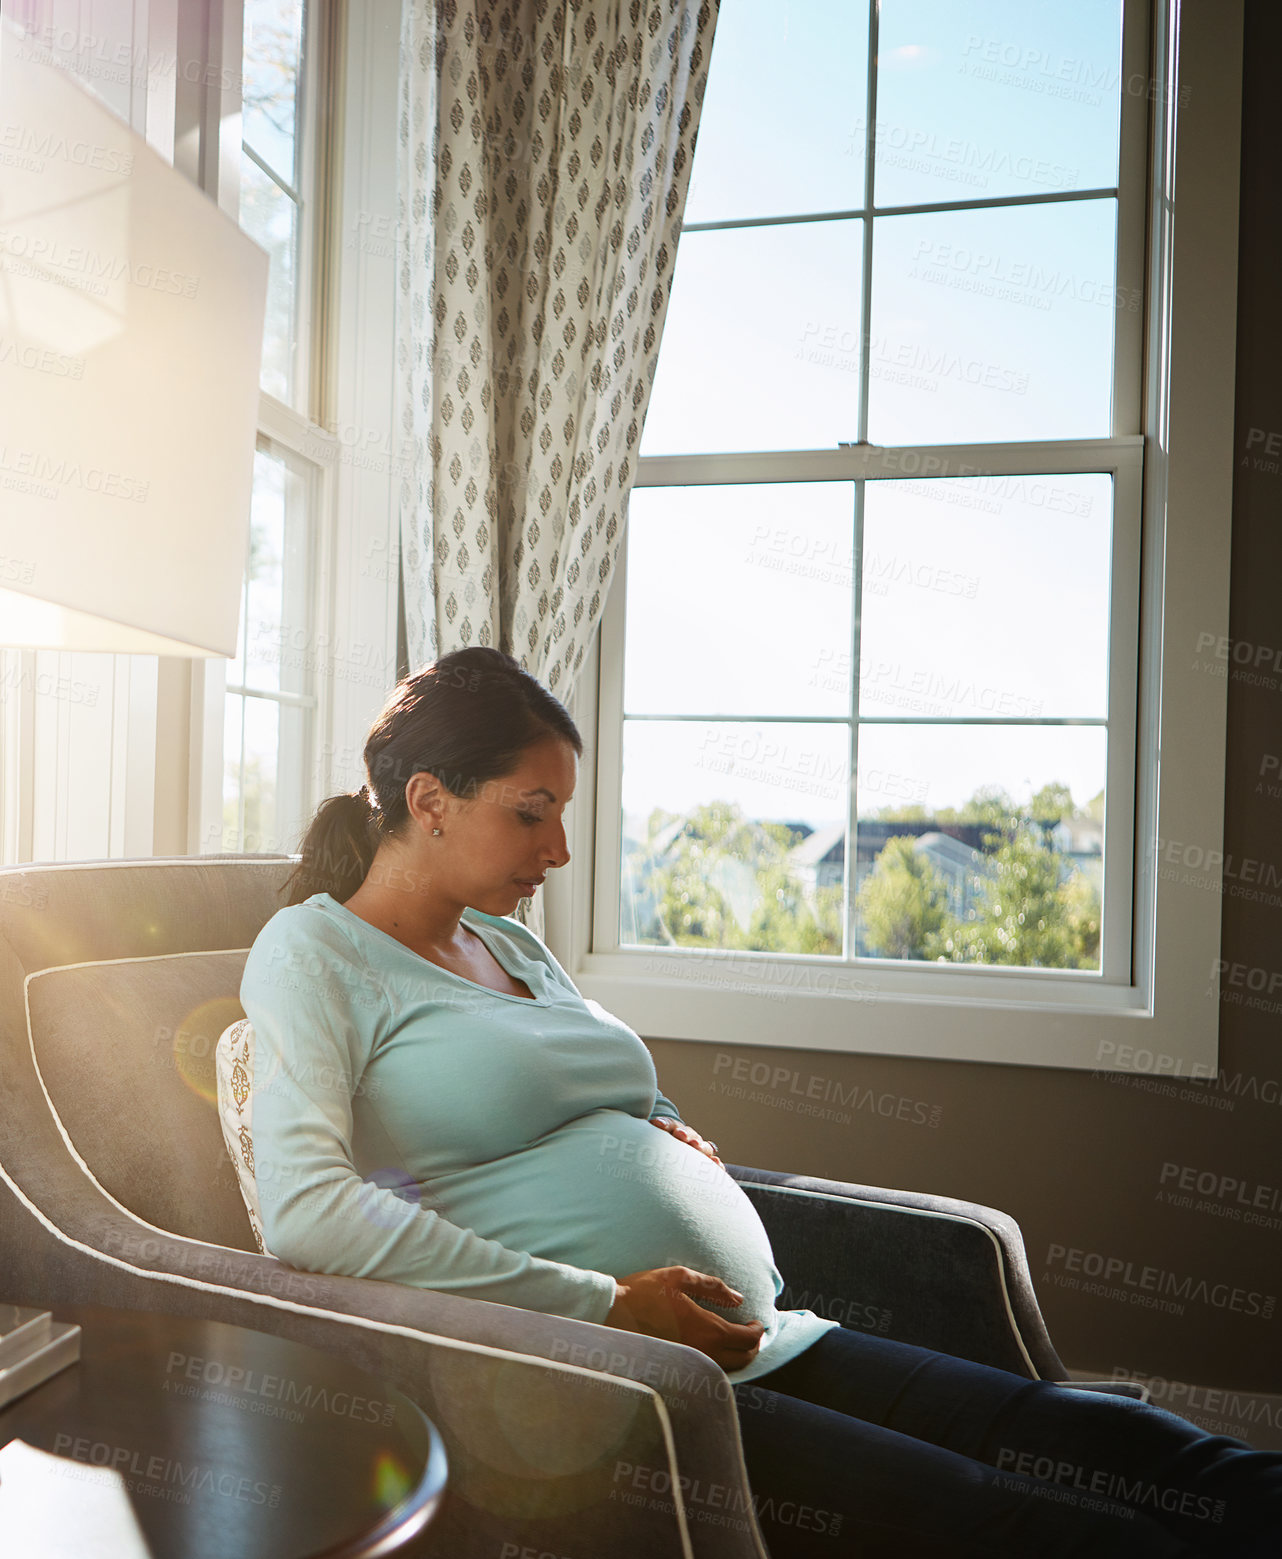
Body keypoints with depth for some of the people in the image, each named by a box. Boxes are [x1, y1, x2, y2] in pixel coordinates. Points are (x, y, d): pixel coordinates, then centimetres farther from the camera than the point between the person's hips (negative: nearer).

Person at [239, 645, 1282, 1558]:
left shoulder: (513, 946, 21)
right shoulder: (313, 950, -2)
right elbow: (305, 1212, -18)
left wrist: (677, 1140, 9)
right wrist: (607, 1303, -18)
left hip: (769, 1344, 8)